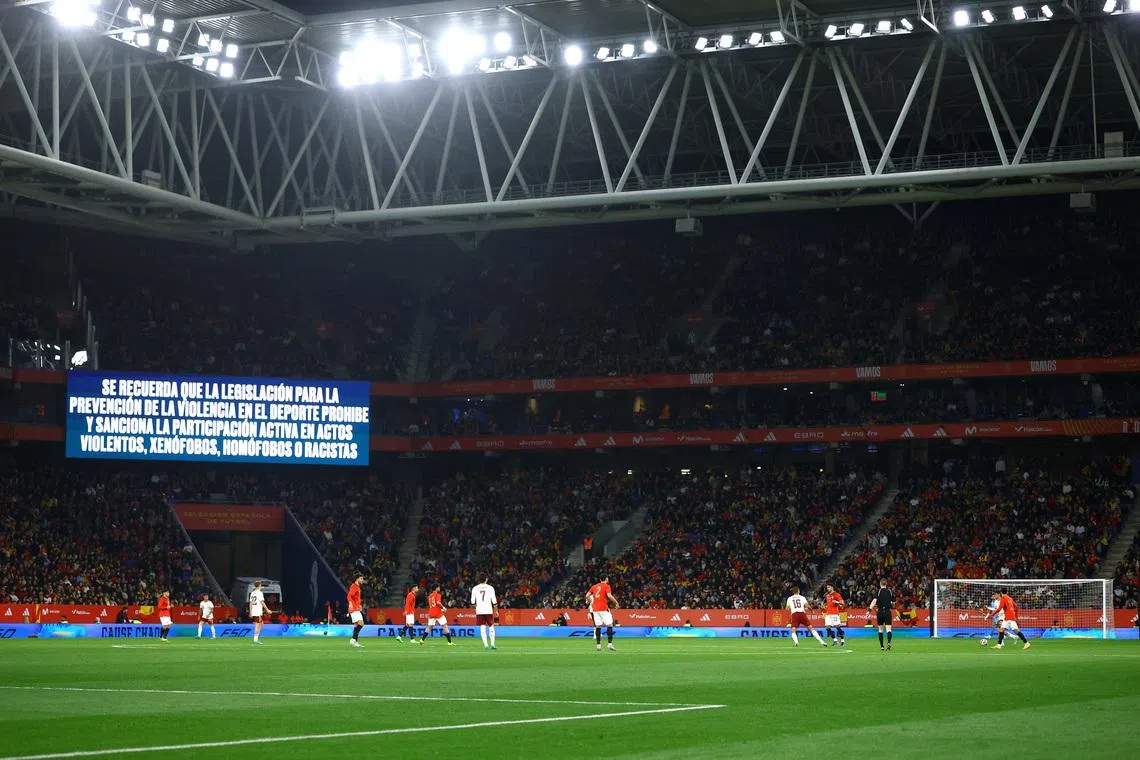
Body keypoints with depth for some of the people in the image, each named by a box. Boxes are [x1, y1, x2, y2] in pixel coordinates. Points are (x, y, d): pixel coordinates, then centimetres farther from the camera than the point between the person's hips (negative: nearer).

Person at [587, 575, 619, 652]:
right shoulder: (606, 586, -1)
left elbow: (587, 596, 12)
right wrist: (616, 602, -6)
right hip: (604, 608, -5)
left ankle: (598, 645, 6)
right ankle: (609, 644, -13)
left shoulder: (594, 586, 15)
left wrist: (591, 602, 25)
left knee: (598, 626, 8)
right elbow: (609, 596, -16)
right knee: (609, 625, -3)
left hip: (595, 608, 6)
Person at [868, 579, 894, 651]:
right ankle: (888, 643, -31)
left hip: (880, 612, -1)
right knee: (888, 629, -5)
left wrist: (870, 609, -21)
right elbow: (893, 603, 11)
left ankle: (882, 647, 17)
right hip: (888, 612, 1)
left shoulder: (879, 591, -3)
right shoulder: (890, 591, 4)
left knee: (880, 630, 13)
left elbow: (874, 601, -16)